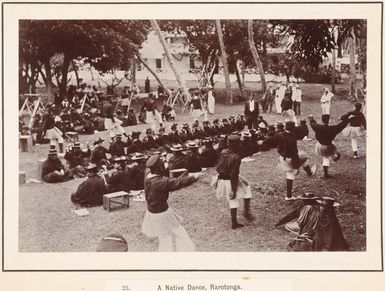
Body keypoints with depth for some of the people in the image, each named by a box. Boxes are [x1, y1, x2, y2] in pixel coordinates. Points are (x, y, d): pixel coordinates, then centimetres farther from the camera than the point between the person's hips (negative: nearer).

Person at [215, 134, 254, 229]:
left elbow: (218, 168, 6)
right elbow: (234, 175, -22)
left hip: (221, 181, 7)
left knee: (233, 202, 19)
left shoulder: (223, 152, -3)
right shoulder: (236, 157, -23)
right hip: (231, 181, -7)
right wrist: (234, 190, -17)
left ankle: (234, 223, 26)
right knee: (247, 189, 18)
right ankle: (246, 212, 16)